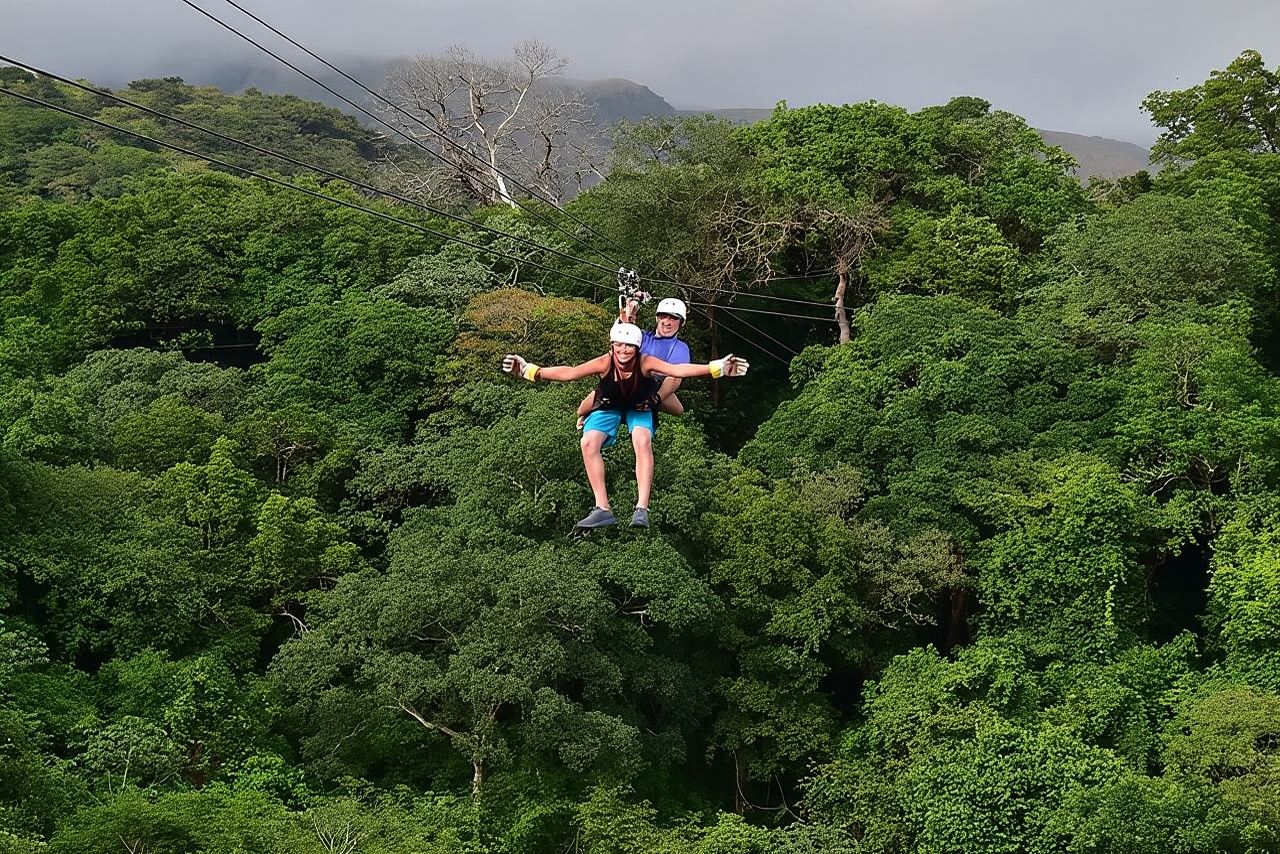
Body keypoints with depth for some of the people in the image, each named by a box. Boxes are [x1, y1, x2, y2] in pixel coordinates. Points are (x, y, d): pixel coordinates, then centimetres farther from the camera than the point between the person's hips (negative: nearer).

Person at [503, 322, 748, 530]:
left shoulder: (645, 363, -31)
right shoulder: (605, 363, -30)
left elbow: (677, 370, -40)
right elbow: (570, 373, -32)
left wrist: (716, 368, -50)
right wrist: (531, 371, -41)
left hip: (640, 408, -1)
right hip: (609, 407, 1)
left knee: (643, 441, -30)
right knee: (589, 442, -22)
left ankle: (642, 508, -30)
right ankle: (603, 509, -20)